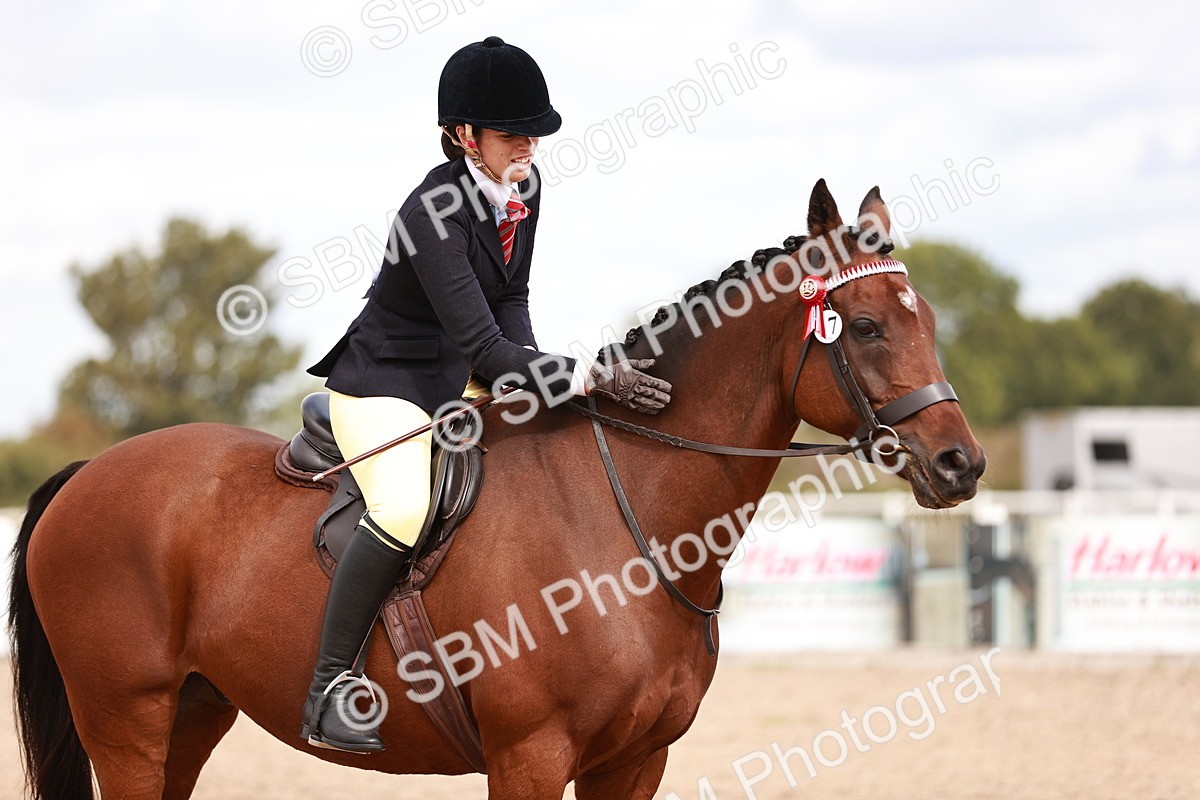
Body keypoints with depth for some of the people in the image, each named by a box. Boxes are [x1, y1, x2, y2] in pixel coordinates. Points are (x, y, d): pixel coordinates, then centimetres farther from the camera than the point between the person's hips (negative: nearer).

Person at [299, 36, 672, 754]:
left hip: (465, 383, 9)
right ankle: (330, 688, -22)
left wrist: (529, 369, -10)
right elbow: (481, 345, -32)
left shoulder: (524, 188, -2)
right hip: (386, 385, -9)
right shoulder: (434, 213, -28)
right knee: (407, 511, -33)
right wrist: (591, 380, -37)